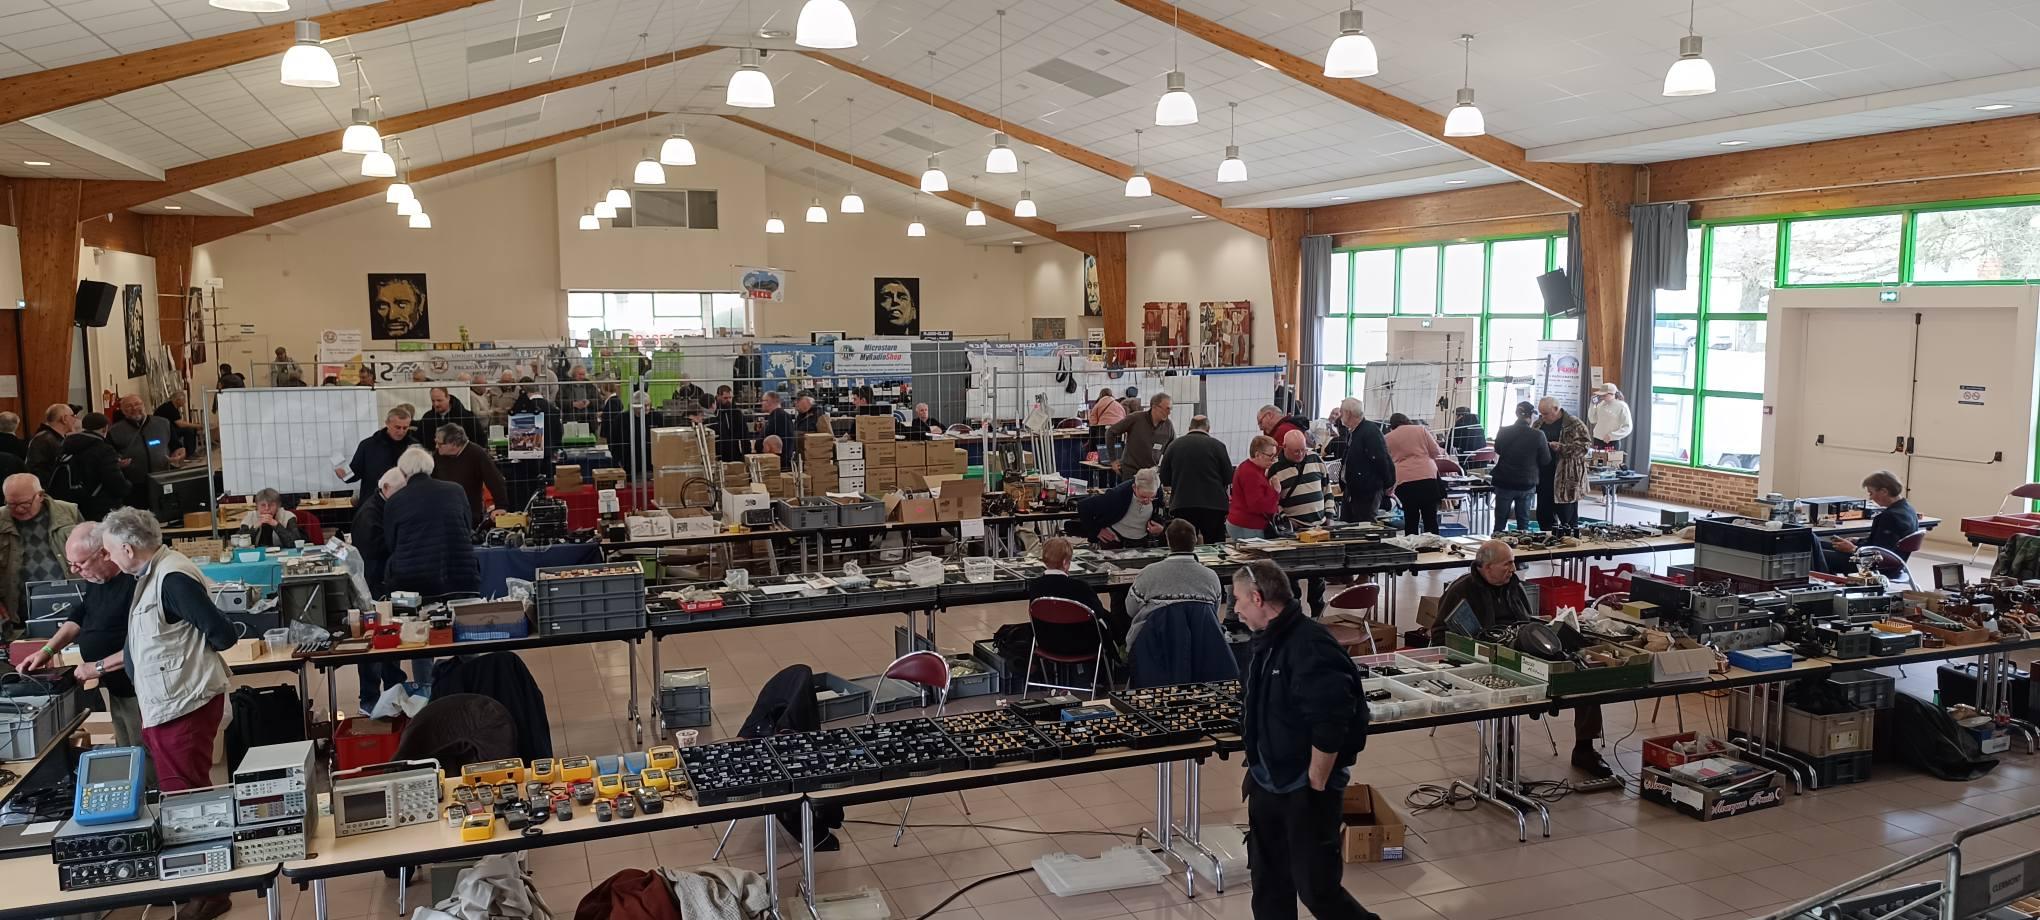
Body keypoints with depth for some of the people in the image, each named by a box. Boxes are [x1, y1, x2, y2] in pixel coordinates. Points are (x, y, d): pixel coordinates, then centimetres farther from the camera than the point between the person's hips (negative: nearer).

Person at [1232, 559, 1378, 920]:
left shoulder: (1310, 646, -23)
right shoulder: (1268, 640, 7)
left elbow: (1330, 728, -27)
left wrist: (1315, 788, -20)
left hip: (1306, 789, -9)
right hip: (1267, 783, 9)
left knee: (1316, 887, -1)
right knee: (1267, 881, 15)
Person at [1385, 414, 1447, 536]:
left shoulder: (1387, 438, 12)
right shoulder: (1420, 429, 10)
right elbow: (1436, 452, 11)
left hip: (1403, 480, 0)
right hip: (1428, 476, 0)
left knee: (1410, 520, 5)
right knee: (1430, 519, 3)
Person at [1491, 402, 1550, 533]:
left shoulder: (1502, 433, -7)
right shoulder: (1538, 435, -13)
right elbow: (1545, 461, -3)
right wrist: (1548, 446, 14)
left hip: (1504, 483, 1)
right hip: (1527, 484, -1)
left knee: (1500, 522, 8)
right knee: (1523, 522, 9)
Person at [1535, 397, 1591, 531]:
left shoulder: (1574, 424, -8)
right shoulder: (1539, 423, 11)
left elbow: (1585, 445, -14)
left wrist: (1561, 448, -24)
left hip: (1566, 479, -6)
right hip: (1543, 478, 6)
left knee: (1567, 518, 0)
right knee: (1543, 515, 10)